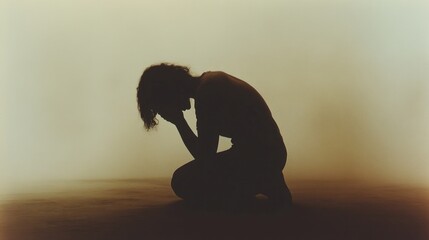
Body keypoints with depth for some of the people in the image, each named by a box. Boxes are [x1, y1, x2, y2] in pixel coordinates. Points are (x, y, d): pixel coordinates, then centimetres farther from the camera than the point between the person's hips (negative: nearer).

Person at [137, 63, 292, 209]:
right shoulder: (210, 79, 11)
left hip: (257, 157, -10)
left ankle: (261, 185, -7)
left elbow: (204, 157, -14)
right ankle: (263, 182, 11)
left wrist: (179, 122, -9)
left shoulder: (205, 95, -19)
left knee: (182, 182, -4)